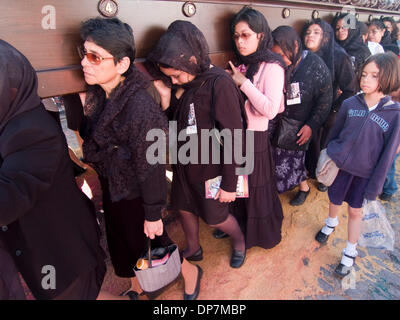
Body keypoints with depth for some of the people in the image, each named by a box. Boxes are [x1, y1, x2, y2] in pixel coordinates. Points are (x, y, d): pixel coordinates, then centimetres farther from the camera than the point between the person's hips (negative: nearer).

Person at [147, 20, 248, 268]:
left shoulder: (219, 83, -22)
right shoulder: (183, 85, 0)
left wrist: (229, 184, -17)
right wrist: (166, 96, -10)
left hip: (211, 167, -7)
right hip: (184, 163, 7)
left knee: (215, 217, 11)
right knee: (184, 208, 20)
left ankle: (239, 242, 44)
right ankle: (193, 250, 48)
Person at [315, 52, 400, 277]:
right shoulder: (350, 104, -8)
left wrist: (375, 185, -9)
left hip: (365, 173, -2)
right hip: (339, 165, 2)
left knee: (355, 210, 12)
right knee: (335, 200, 20)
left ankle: (350, 253, 33)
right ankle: (331, 223, 54)